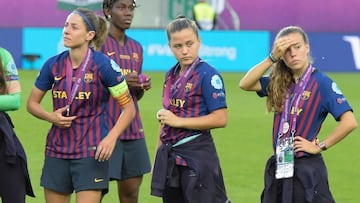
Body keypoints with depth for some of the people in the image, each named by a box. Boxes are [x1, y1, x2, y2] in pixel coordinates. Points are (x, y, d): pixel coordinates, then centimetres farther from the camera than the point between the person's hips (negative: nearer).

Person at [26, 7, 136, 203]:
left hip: (91, 152, -5)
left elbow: (128, 108, -5)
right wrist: (51, 117, -7)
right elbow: (32, 102, 13)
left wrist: (111, 137, -18)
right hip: (57, 151, 5)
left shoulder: (104, 65, -10)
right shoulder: (53, 64, 1)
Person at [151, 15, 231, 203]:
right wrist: (158, 158, 18)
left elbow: (220, 119, -17)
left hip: (197, 155, -8)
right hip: (171, 155, 8)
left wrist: (178, 121, -16)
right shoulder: (171, 75, 13)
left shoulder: (208, 74, -10)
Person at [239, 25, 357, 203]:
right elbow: (245, 84, -4)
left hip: (307, 168, -6)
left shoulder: (321, 82, -10)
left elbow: (349, 122, -18)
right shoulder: (279, 83, 9)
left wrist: (319, 146, -12)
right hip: (279, 167, 6)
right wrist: (272, 58, -11)